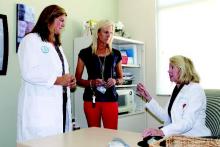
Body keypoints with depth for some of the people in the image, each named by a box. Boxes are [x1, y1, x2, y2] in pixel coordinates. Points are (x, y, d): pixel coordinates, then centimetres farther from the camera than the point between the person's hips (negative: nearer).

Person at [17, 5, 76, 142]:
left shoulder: (57, 45, 22)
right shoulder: (31, 40, -4)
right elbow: (29, 73, -16)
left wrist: (69, 81, 7)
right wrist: (57, 80, -16)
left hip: (60, 104, 7)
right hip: (39, 107, -7)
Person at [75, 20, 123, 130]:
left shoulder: (116, 54, 9)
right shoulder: (85, 53, 2)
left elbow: (121, 78, 18)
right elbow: (78, 79, 4)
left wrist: (115, 81, -4)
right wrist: (91, 82, -14)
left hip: (110, 99, 2)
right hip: (91, 99, -1)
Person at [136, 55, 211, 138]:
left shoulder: (195, 89, -12)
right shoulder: (177, 90, 12)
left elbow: (188, 122, -24)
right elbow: (166, 117, 8)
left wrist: (161, 132, -36)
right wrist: (148, 98, 4)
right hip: (179, 138, 7)